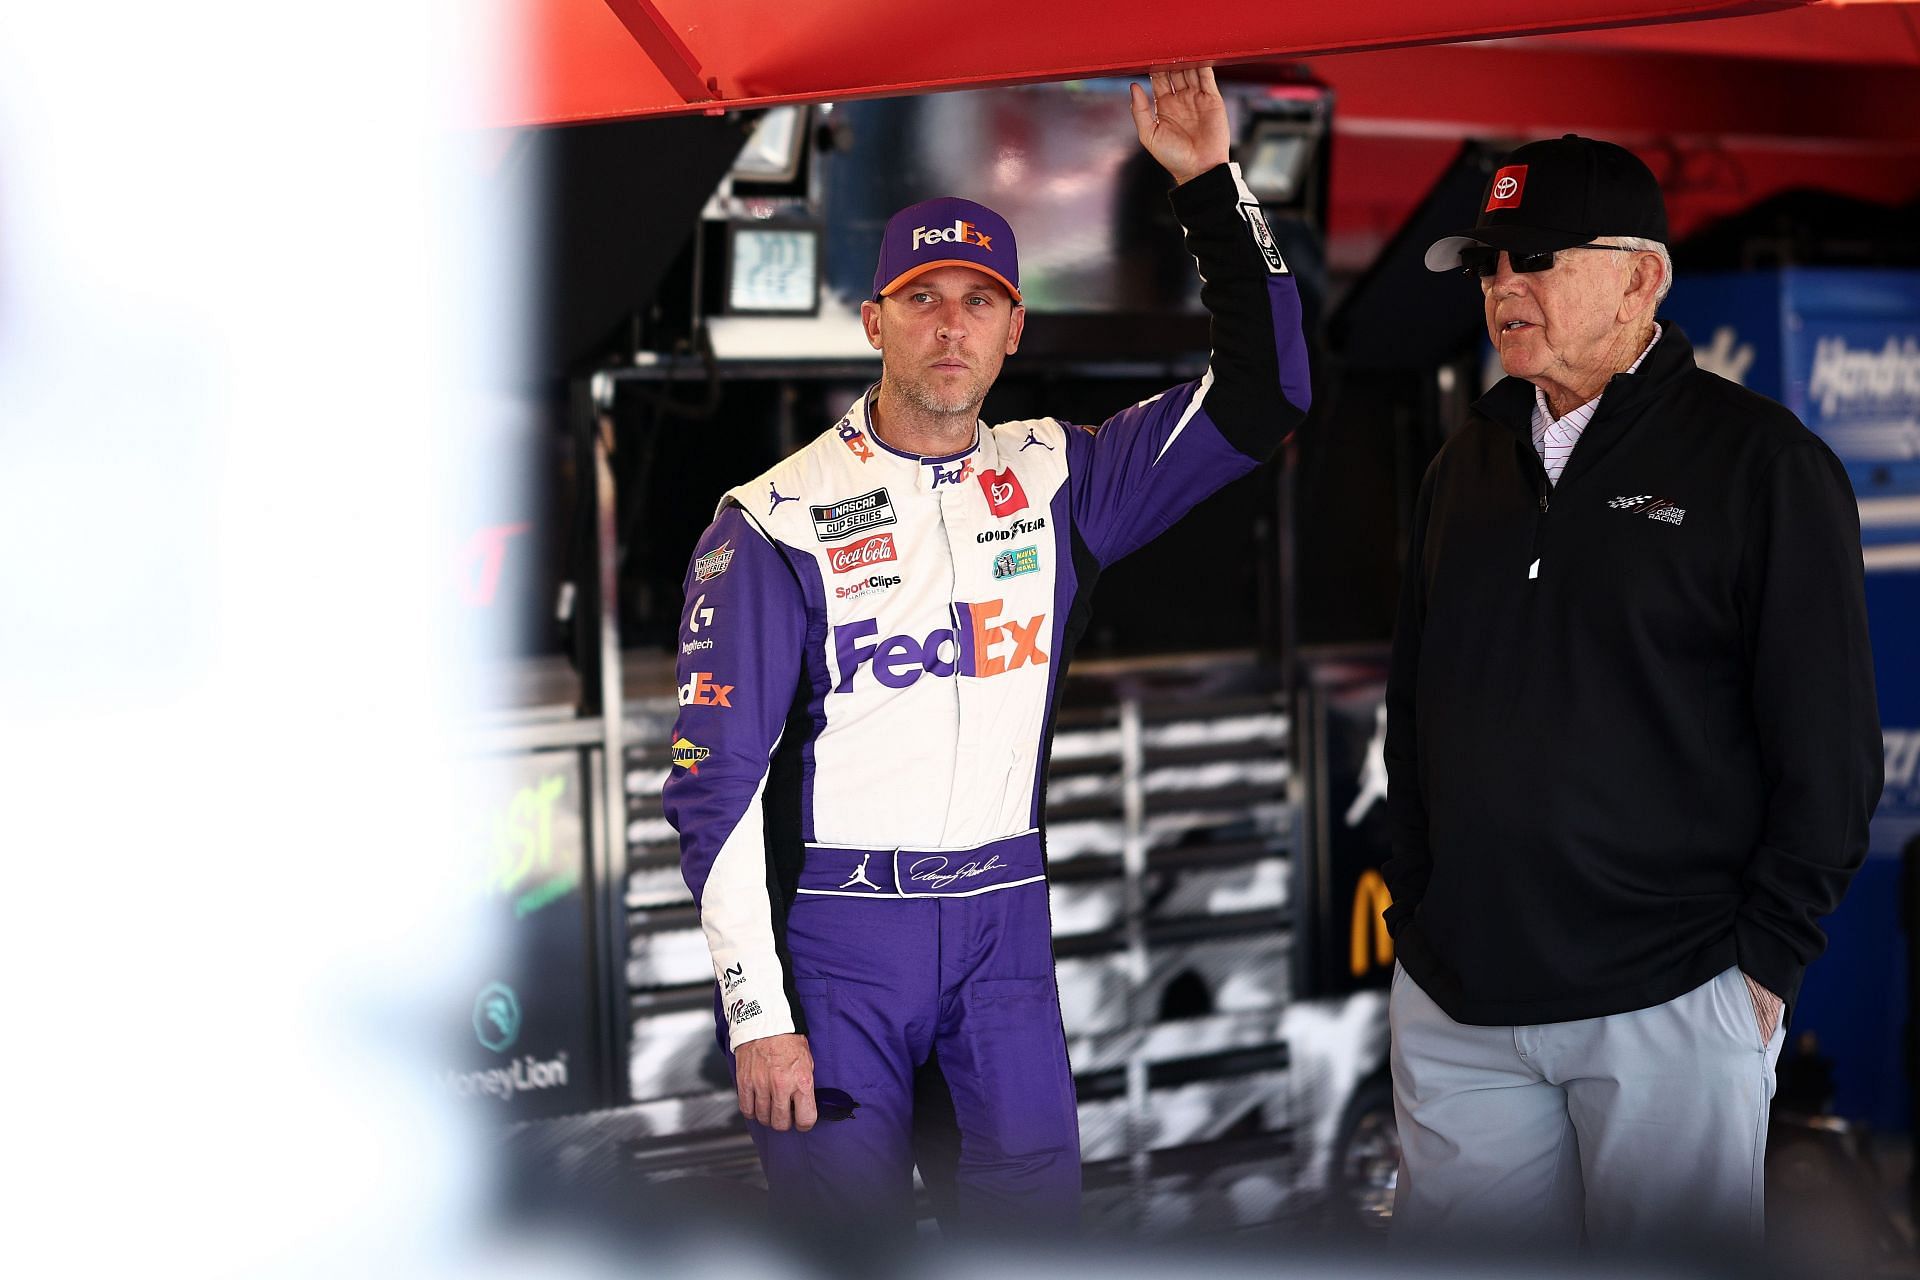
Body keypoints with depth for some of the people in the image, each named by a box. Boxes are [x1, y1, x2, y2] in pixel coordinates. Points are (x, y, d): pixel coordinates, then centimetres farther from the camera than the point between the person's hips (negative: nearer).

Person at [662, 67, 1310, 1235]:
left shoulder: (1056, 481, 7)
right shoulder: (777, 521, -4)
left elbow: (1263, 394, 6)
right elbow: (717, 784, -7)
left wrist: (1213, 185, -3)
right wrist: (757, 1014, -12)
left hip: (1006, 924, 4)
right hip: (835, 930, -3)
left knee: (1034, 1216, 6)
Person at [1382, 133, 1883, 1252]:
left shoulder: (1762, 462, -5)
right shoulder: (1470, 467, 13)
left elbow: (1829, 749, -7)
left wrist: (1764, 960, -10)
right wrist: (1417, 907, 12)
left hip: (1668, 1003, -5)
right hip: (1454, 1002, 5)